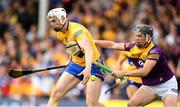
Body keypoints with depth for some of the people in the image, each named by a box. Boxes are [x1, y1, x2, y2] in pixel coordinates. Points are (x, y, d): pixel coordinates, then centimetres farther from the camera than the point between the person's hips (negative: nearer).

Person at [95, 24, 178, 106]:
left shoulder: (154, 51, -26)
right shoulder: (134, 46, -6)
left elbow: (144, 72, -33)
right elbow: (113, 45, 4)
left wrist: (123, 73, -31)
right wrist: (93, 42, 4)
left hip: (166, 85, -6)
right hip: (149, 85, 7)